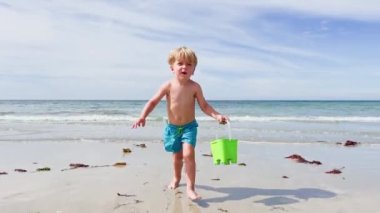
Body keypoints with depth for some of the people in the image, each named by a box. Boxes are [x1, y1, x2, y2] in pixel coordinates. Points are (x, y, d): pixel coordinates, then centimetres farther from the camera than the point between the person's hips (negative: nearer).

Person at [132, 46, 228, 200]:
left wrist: (217, 115, -22)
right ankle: (176, 178, 46)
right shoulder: (168, 86, -13)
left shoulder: (194, 87, -13)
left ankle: (190, 187, -9)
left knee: (188, 154, -19)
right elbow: (153, 101, -8)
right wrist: (143, 116, -21)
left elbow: (204, 105, -7)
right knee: (177, 156, 18)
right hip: (172, 127, 2)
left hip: (189, 126, -1)